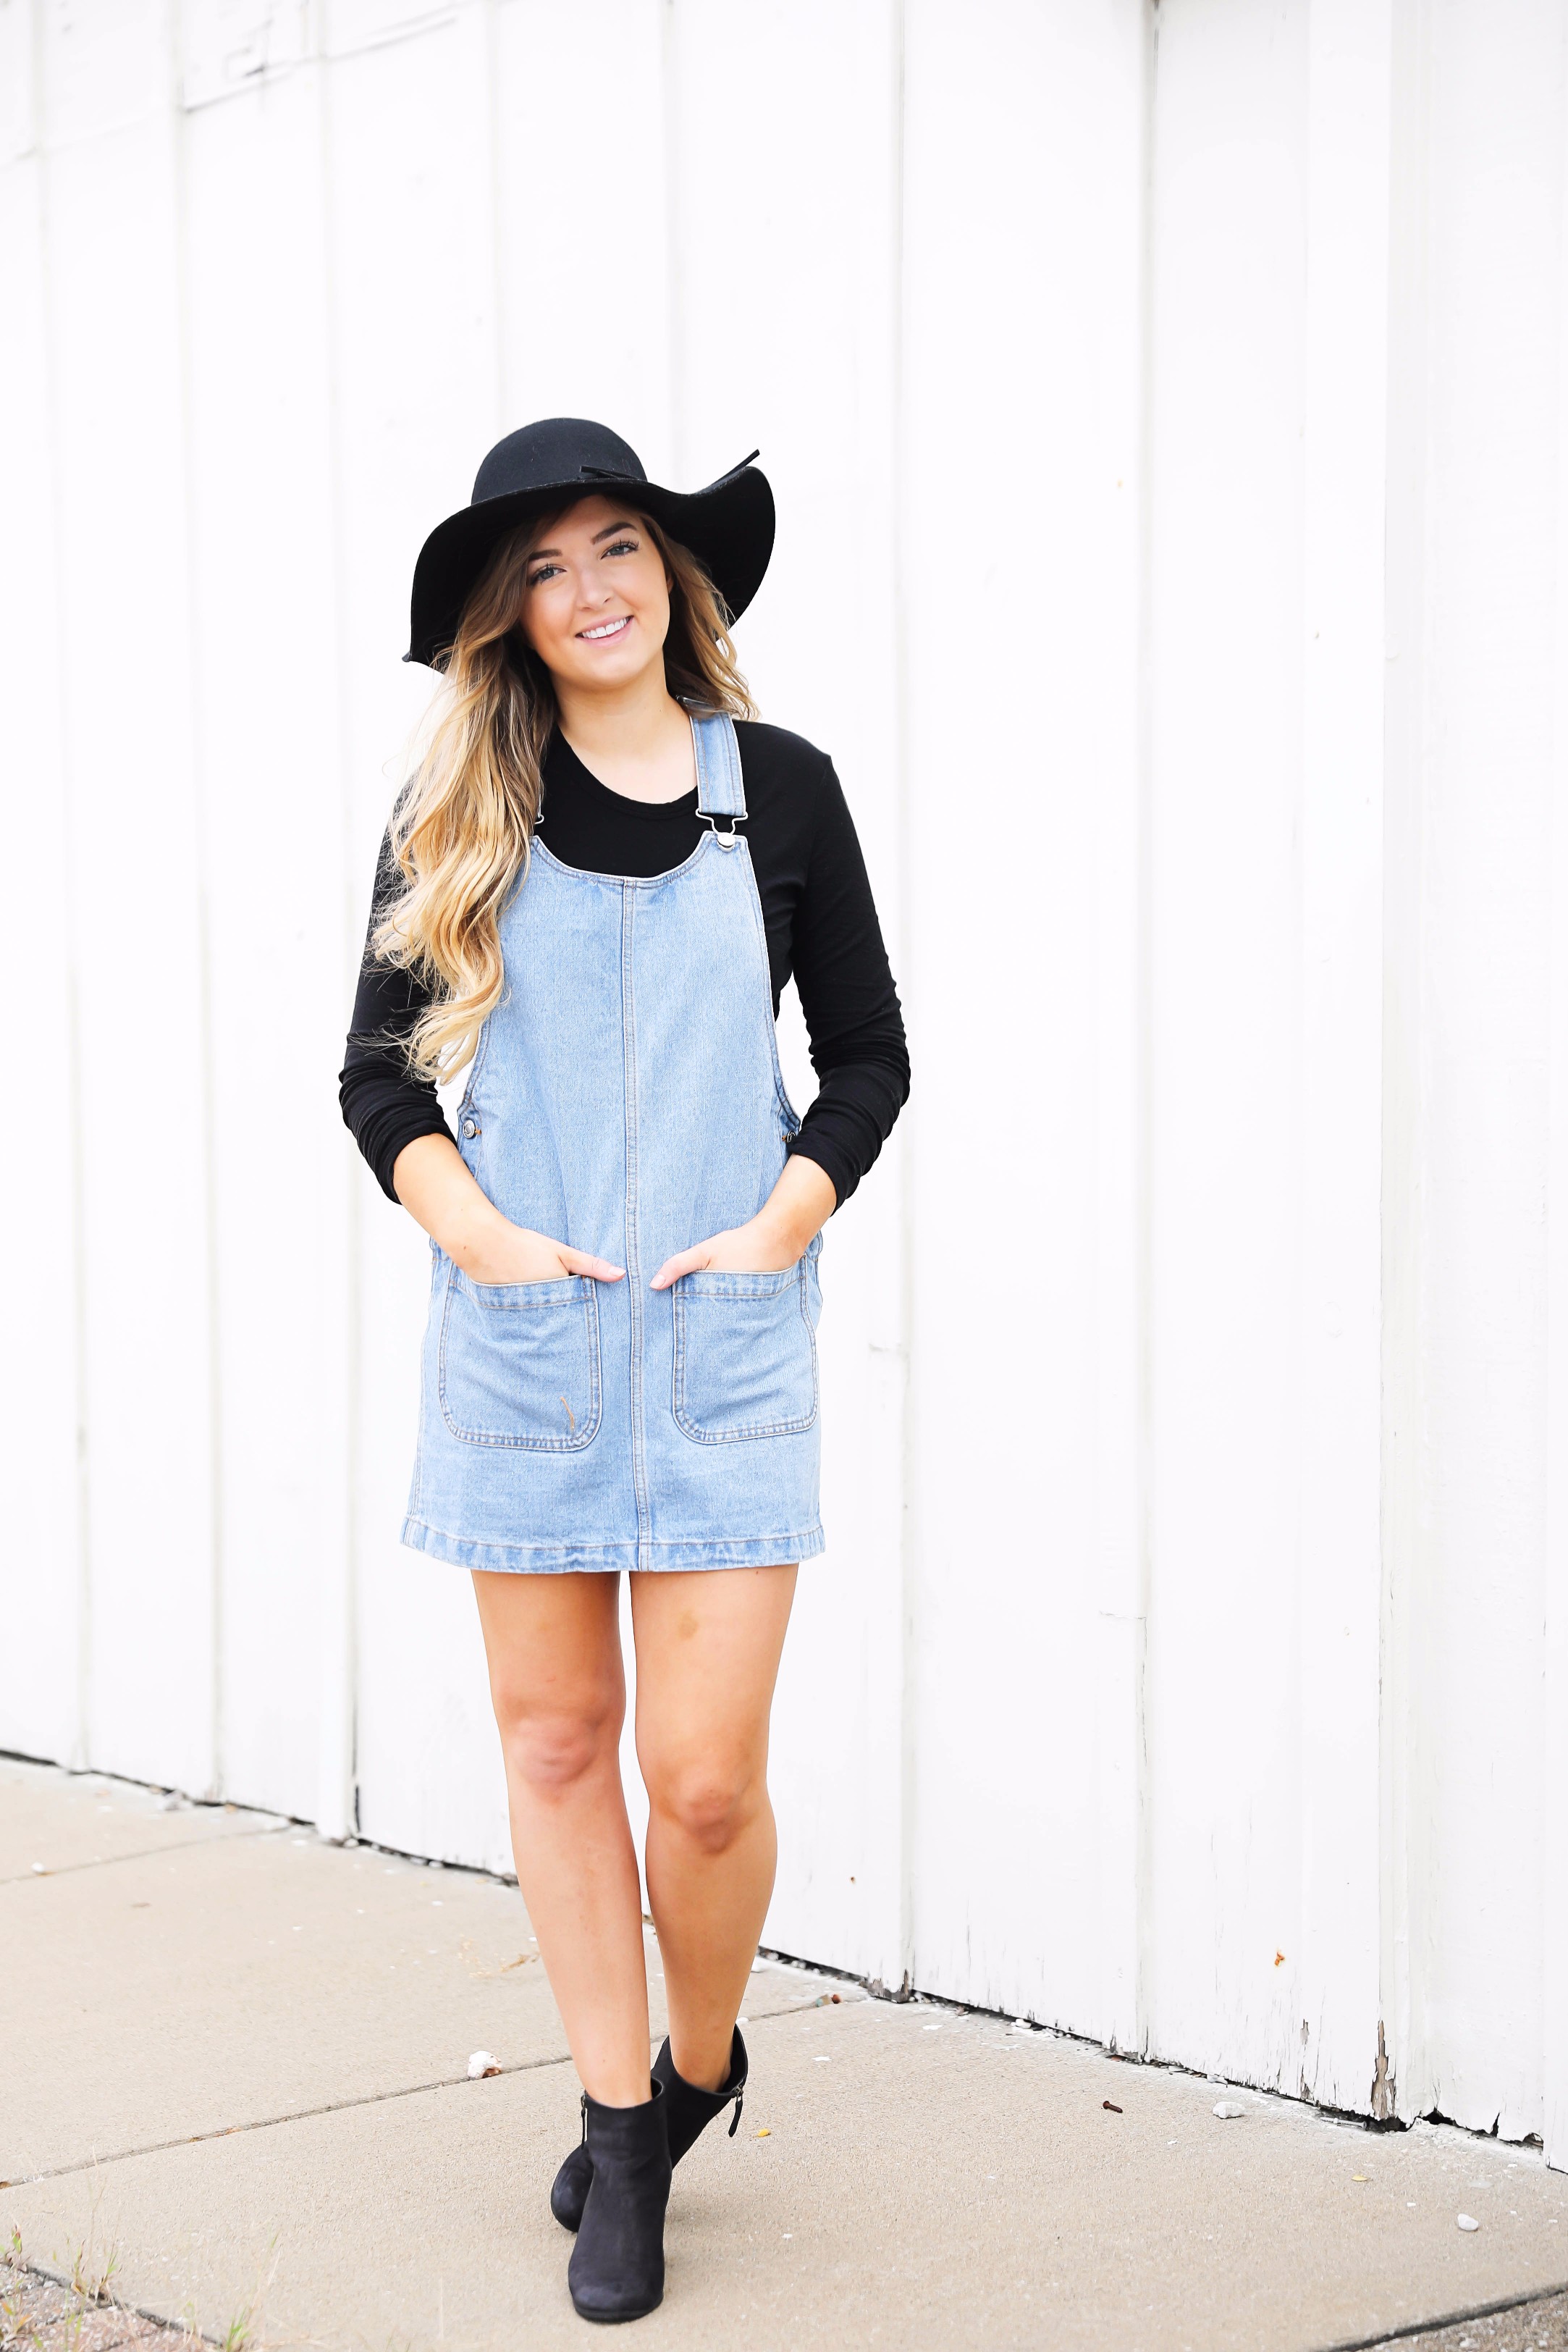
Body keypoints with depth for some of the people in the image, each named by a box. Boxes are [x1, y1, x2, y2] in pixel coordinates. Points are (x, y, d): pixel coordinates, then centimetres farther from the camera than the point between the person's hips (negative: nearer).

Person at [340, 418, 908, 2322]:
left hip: (724, 1341, -1)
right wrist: (483, 1235, -8)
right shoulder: (457, 813, 4)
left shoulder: (779, 789, 4)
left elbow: (869, 1057, 9)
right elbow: (379, 1067, 6)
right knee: (557, 1739, 8)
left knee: (707, 1774, -4)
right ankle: (617, 2125, 22)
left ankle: (699, 2068, 25)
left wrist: (777, 1230, -5)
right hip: (521, 1338, 1)